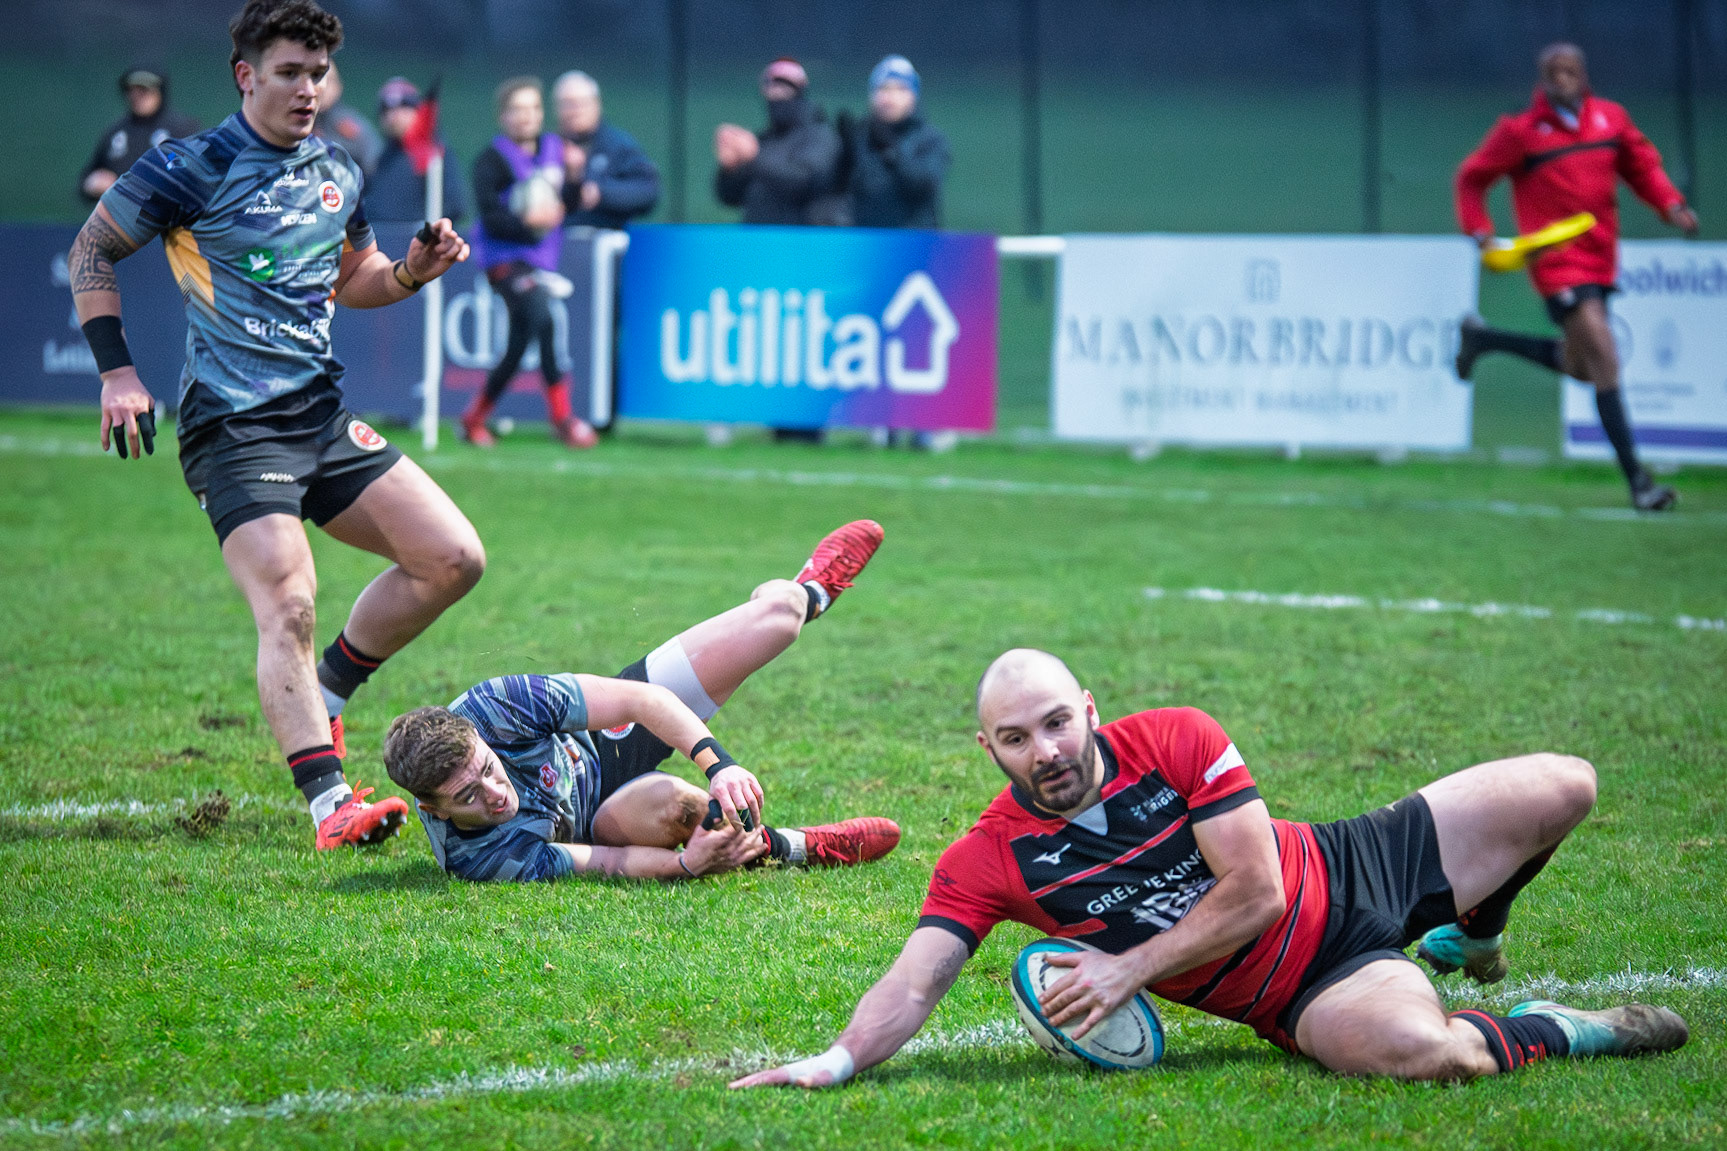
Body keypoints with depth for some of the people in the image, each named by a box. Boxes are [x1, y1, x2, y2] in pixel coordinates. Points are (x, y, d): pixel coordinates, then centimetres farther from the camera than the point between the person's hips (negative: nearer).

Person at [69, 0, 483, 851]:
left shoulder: (337, 175, 12)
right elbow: (90, 251, 2)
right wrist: (117, 371, -6)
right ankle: (330, 805, -23)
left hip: (323, 415, 7)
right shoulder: (192, 169, -7)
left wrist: (412, 271, 5)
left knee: (454, 559, -1)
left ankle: (323, 694, 15)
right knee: (288, 606, -21)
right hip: (232, 426, -7)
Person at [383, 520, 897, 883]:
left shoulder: (492, 707, -35)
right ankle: (783, 847, -10)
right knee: (663, 802, -44)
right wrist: (686, 863, -51)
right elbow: (614, 864, -34)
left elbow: (640, 698, -31)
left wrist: (717, 763, -42)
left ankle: (809, 593, 43)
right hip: (590, 825, -4)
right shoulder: (475, 857, -39)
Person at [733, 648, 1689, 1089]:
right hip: (1295, 995, -2)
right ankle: (1547, 1035, -3)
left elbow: (1255, 890, -18)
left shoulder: (1179, 740, -16)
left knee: (1561, 790, 2)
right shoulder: (985, 863, -15)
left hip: (1349, 872, 3)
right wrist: (838, 1060, -39)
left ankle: (1469, 935, 35)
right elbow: (914, 983, -21)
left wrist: (1130, 967, -22)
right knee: (1410, 1047, -39)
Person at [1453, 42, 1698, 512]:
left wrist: (1670, 204, -2)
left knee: (1579, 366, 17)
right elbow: (1471, 178, 4)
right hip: (1556, 260, -6)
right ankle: (1636, 480, -16)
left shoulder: (1611, 118, 4)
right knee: (1605, 359, -17)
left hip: (1601, 258, 6)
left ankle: (1482, 339, 37)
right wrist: (1480, 232, -8)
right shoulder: (1520, 131, -7)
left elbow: (1641, 164, 15)